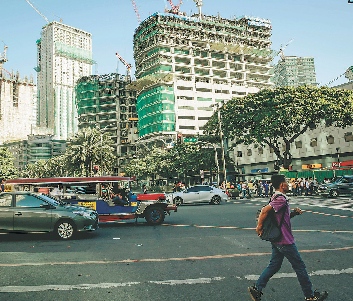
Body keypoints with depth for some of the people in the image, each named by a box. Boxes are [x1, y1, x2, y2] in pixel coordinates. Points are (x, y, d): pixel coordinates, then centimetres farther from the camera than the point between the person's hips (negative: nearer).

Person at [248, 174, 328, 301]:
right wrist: (259, 226, -21)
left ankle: (256, 289, 14)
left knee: (274, 265, 15)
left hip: (277, 239, 10)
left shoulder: (276, 198, 10)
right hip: (285, 241, -10)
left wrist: (293, 213, 3)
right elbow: (264, 210, -31)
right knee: (299, 266, 7)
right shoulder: (281, 199, -22)